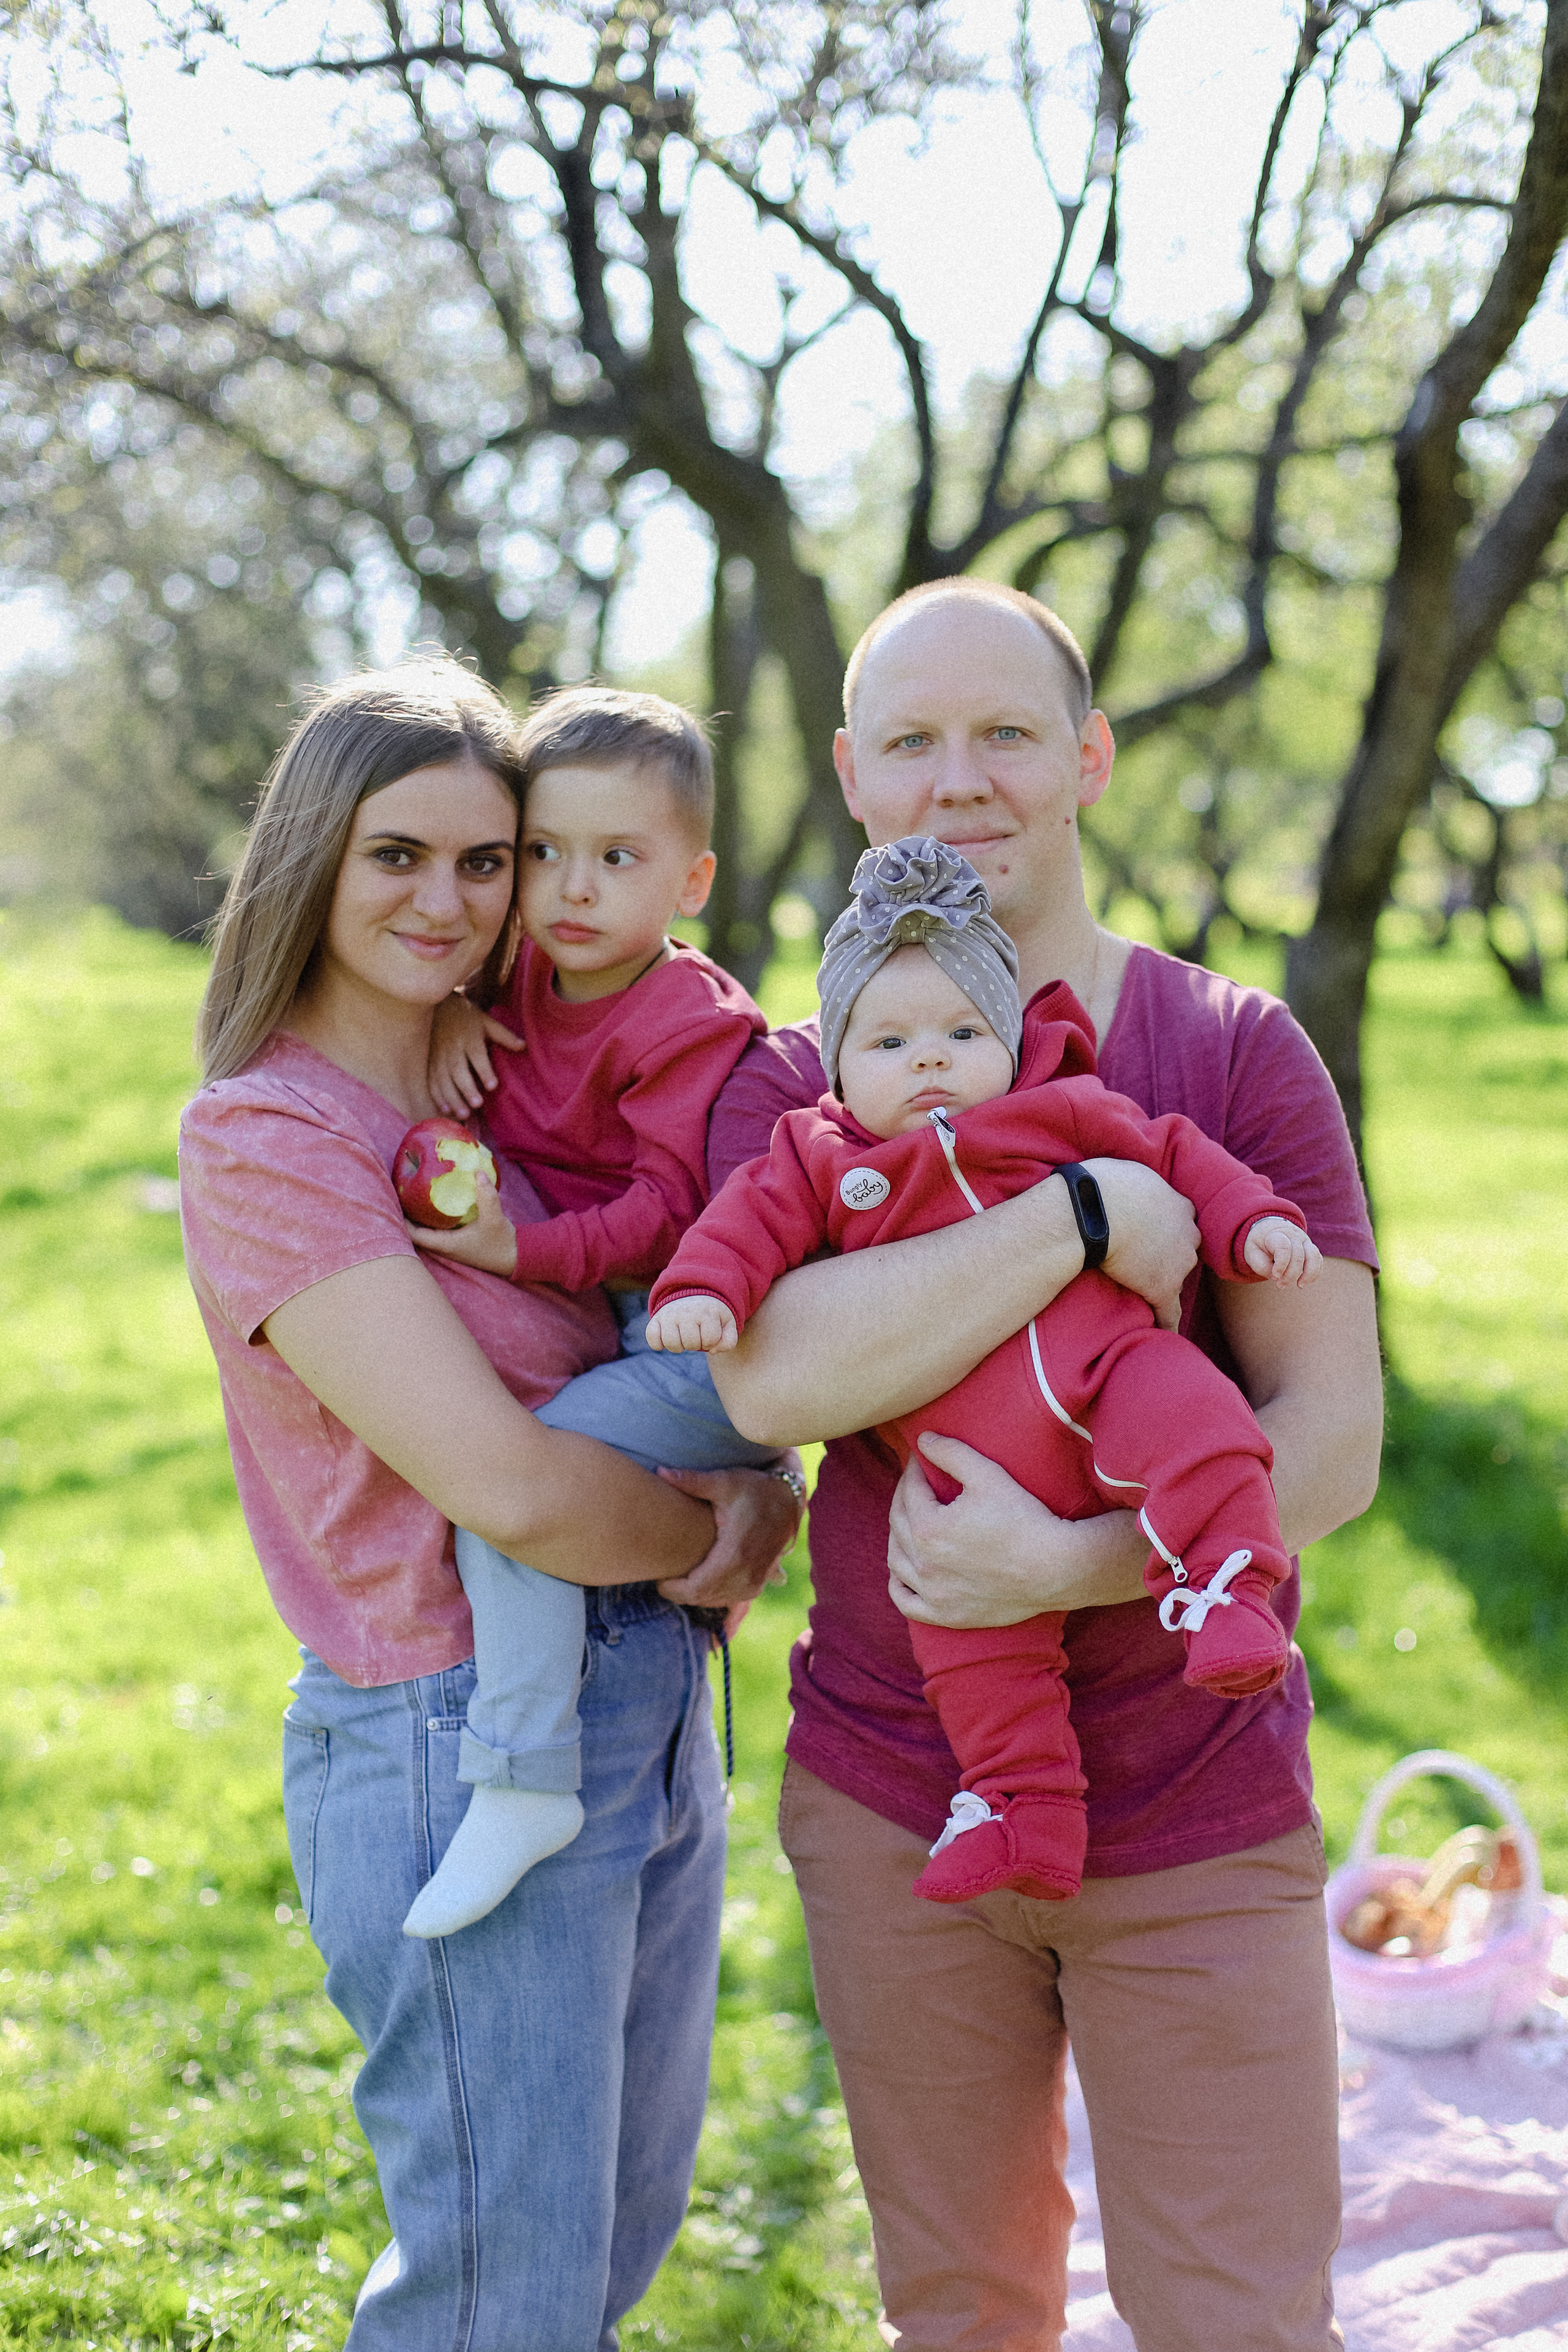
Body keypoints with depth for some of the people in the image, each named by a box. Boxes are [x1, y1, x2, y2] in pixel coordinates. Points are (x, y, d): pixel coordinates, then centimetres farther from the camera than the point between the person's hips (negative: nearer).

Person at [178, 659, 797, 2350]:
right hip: (463, 1749, -8)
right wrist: (710, 1537, -5)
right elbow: (506, 1484, -23)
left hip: (657, 1707, 8)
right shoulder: (268, 1134, -15)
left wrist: (759, 1483, -6)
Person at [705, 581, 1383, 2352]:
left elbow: (1334, 1442, -9)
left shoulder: (1235, 1054, -4)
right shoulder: (789, 1092, 0)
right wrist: (1090, 1213, -25)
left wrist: (1073, 1564, -23)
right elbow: (770, 1379, -20)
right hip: (889, 1802, 2)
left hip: (1197, 1823, -1)